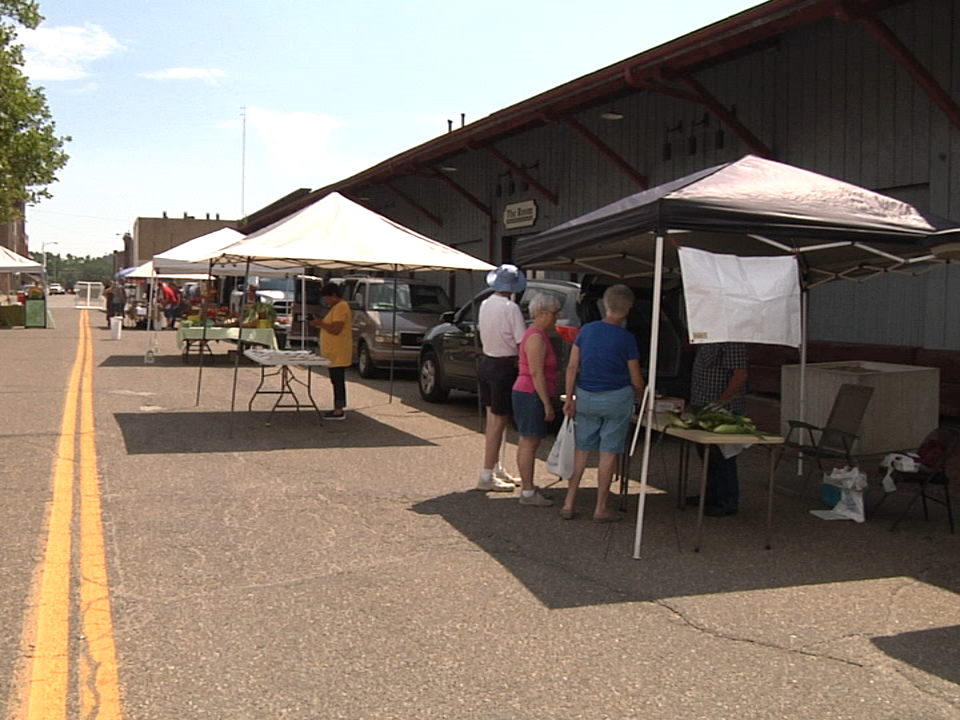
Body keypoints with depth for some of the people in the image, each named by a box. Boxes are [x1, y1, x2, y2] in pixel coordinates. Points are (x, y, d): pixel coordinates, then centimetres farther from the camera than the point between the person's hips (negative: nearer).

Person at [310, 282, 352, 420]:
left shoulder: (340, 307, -15)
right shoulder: (337, 307, 19)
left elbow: (336, 330, -21)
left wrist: (320, 323, -14)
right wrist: (320, 324, 14)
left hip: (338, 353, -11)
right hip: (334, 352, 11)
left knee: (338, 380, -8)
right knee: (337, 380, 13)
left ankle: (339, 411, -6)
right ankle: (339, 408, 19)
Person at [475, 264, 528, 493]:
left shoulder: (485, 304, 5)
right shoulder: (510, 308, -18)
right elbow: (522, 343, -19)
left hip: (486, 361, 8)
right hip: (504, 367, -8)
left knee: (492, 419, 17)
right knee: (499, 422, -2)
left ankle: (496, 469, 28)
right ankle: (487, 477, 0)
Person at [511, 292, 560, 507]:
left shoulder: (538, 335, 16)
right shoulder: (536, 337, -17)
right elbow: (536, 373, -21)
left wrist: (547, 402, 22)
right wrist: (547, 404, -20)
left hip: (528, 394, 10)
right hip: (531, 395, -10)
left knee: (527, 442, 14)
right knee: (529, 443, -6)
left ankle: (527, 488, 21)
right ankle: (528, 492, -1)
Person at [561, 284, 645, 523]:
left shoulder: (586, 330, 0)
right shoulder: (626, 338, -10)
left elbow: (572, 367, 0)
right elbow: (636, 379, -4)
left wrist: (569, 398, 7)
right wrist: (639, 398, 15)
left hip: (585, 397, 4)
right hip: (616, 398, -3)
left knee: (582, 450, 13)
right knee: (608, 452, 5)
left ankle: (569, 503, 14)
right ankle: (601, 509, 11)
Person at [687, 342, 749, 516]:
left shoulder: (732, 341, -18)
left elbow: (740, 374, -23)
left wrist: (721, 402, -24)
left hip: (723, 409, -10)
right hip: (703, 404, 10)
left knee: (722, 455, -2)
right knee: (705, 451, 18)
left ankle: (727, 503, 9)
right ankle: (711, 494, 31)